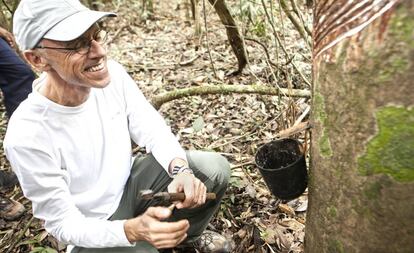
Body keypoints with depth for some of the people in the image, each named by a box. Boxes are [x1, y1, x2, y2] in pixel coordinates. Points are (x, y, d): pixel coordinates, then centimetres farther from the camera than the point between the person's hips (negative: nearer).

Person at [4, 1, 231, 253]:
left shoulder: (112, 73, -17)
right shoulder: (27, 136, -31)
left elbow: (153, 130, -8)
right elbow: (63, 224, -21)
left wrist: (181, 170, -29)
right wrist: (132, 230, -39)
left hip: (130, 181, 5)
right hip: (92, 227, -4)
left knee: (216, 169, -11)